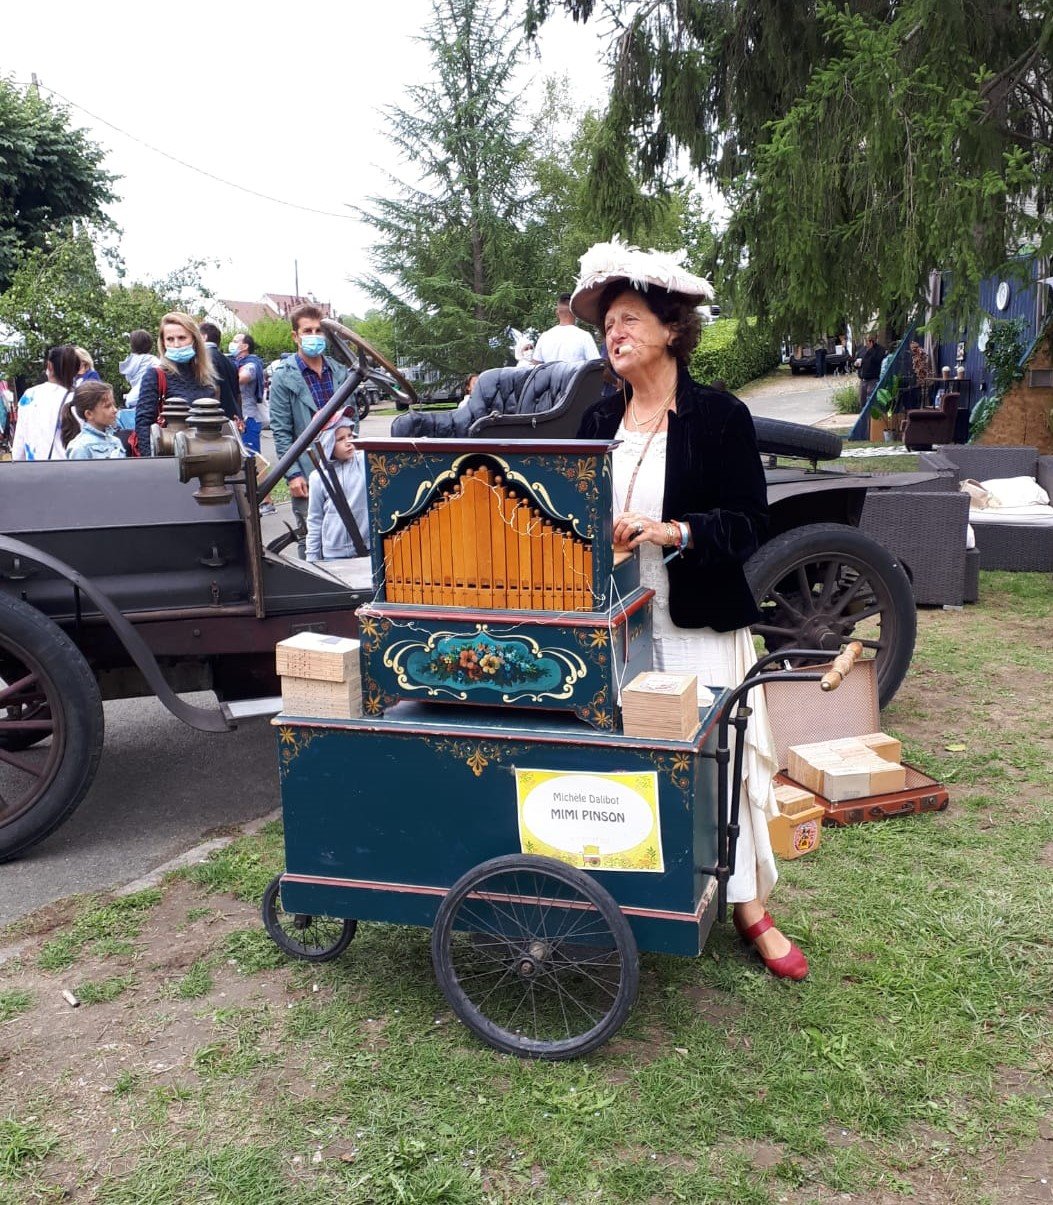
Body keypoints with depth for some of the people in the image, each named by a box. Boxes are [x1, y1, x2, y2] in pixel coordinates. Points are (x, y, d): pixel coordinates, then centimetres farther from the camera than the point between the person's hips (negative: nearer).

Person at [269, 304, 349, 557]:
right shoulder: (283, 377, -3)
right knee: (310, 538, 1)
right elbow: (281, 431, -5)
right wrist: (293, 474, -10)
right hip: (307, 472, -4)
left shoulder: (340, 372, 10)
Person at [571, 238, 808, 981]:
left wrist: (673, 532, -24)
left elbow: (749, 524, -9)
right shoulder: (600, 421, 11)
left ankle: (749, 906, 15)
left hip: (700, 625, -4)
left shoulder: (720, 416, -4)